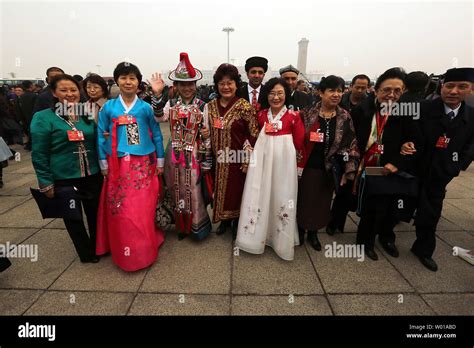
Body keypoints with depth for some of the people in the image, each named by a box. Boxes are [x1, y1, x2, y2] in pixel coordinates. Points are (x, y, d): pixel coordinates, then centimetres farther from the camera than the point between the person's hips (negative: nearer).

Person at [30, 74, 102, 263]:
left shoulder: (88, 115, 6)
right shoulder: (43, 118, -6)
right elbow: (39, 155, -6)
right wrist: (46, 183, -8)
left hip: (92, 176, 3)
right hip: (63, 179, -3)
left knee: (95, 213, 15)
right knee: (72, 217, 12)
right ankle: (87, 253, 32)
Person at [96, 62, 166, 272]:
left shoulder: (146, 107, 0)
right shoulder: (108, 108, 4)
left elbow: (157, 135, 4)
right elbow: (101, 137, 7)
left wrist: (160, 160, 3)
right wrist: (103, 163, 4)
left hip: (142, 164, -1)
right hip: (117, 165, 2)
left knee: (141, 209, 1)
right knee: (119, 210, 7)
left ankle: (143, 251, 19)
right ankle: (123, 251, 26)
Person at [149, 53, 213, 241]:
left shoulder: (201, 106, 0)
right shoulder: (171, 104, 3)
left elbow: (206, 131, 6)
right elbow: (159, 118, -17)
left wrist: (207, 134, -12)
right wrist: (157, 95, -24)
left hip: (195, 154, -2)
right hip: (175, 154, 2)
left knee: (194, 190, 4)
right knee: (177, 191, 13)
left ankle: (197, 226, 24)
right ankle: (181, 226, 32)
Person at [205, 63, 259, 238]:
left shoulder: (245, 107, -11)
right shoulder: (210, 106, 3)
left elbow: (253, 134, -10)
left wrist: (248, 159, -13)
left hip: (237, 158, -4)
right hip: (218, 159, 4)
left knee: (237, 190, 9)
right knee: (220, 189, 14)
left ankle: (237, 221, 30)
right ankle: (225, 219, 35)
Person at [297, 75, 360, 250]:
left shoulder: (345, 118, -2)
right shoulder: (307, 114, -6)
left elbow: (351, 145, -1)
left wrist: (348, 171, -6)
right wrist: (296, 164, -5)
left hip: (329, 170, 2)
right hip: (307, 167, -1)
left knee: (322, 203, 14)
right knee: (303, 200, 11)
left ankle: (313, 232, 36)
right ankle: (300, 229, 34)